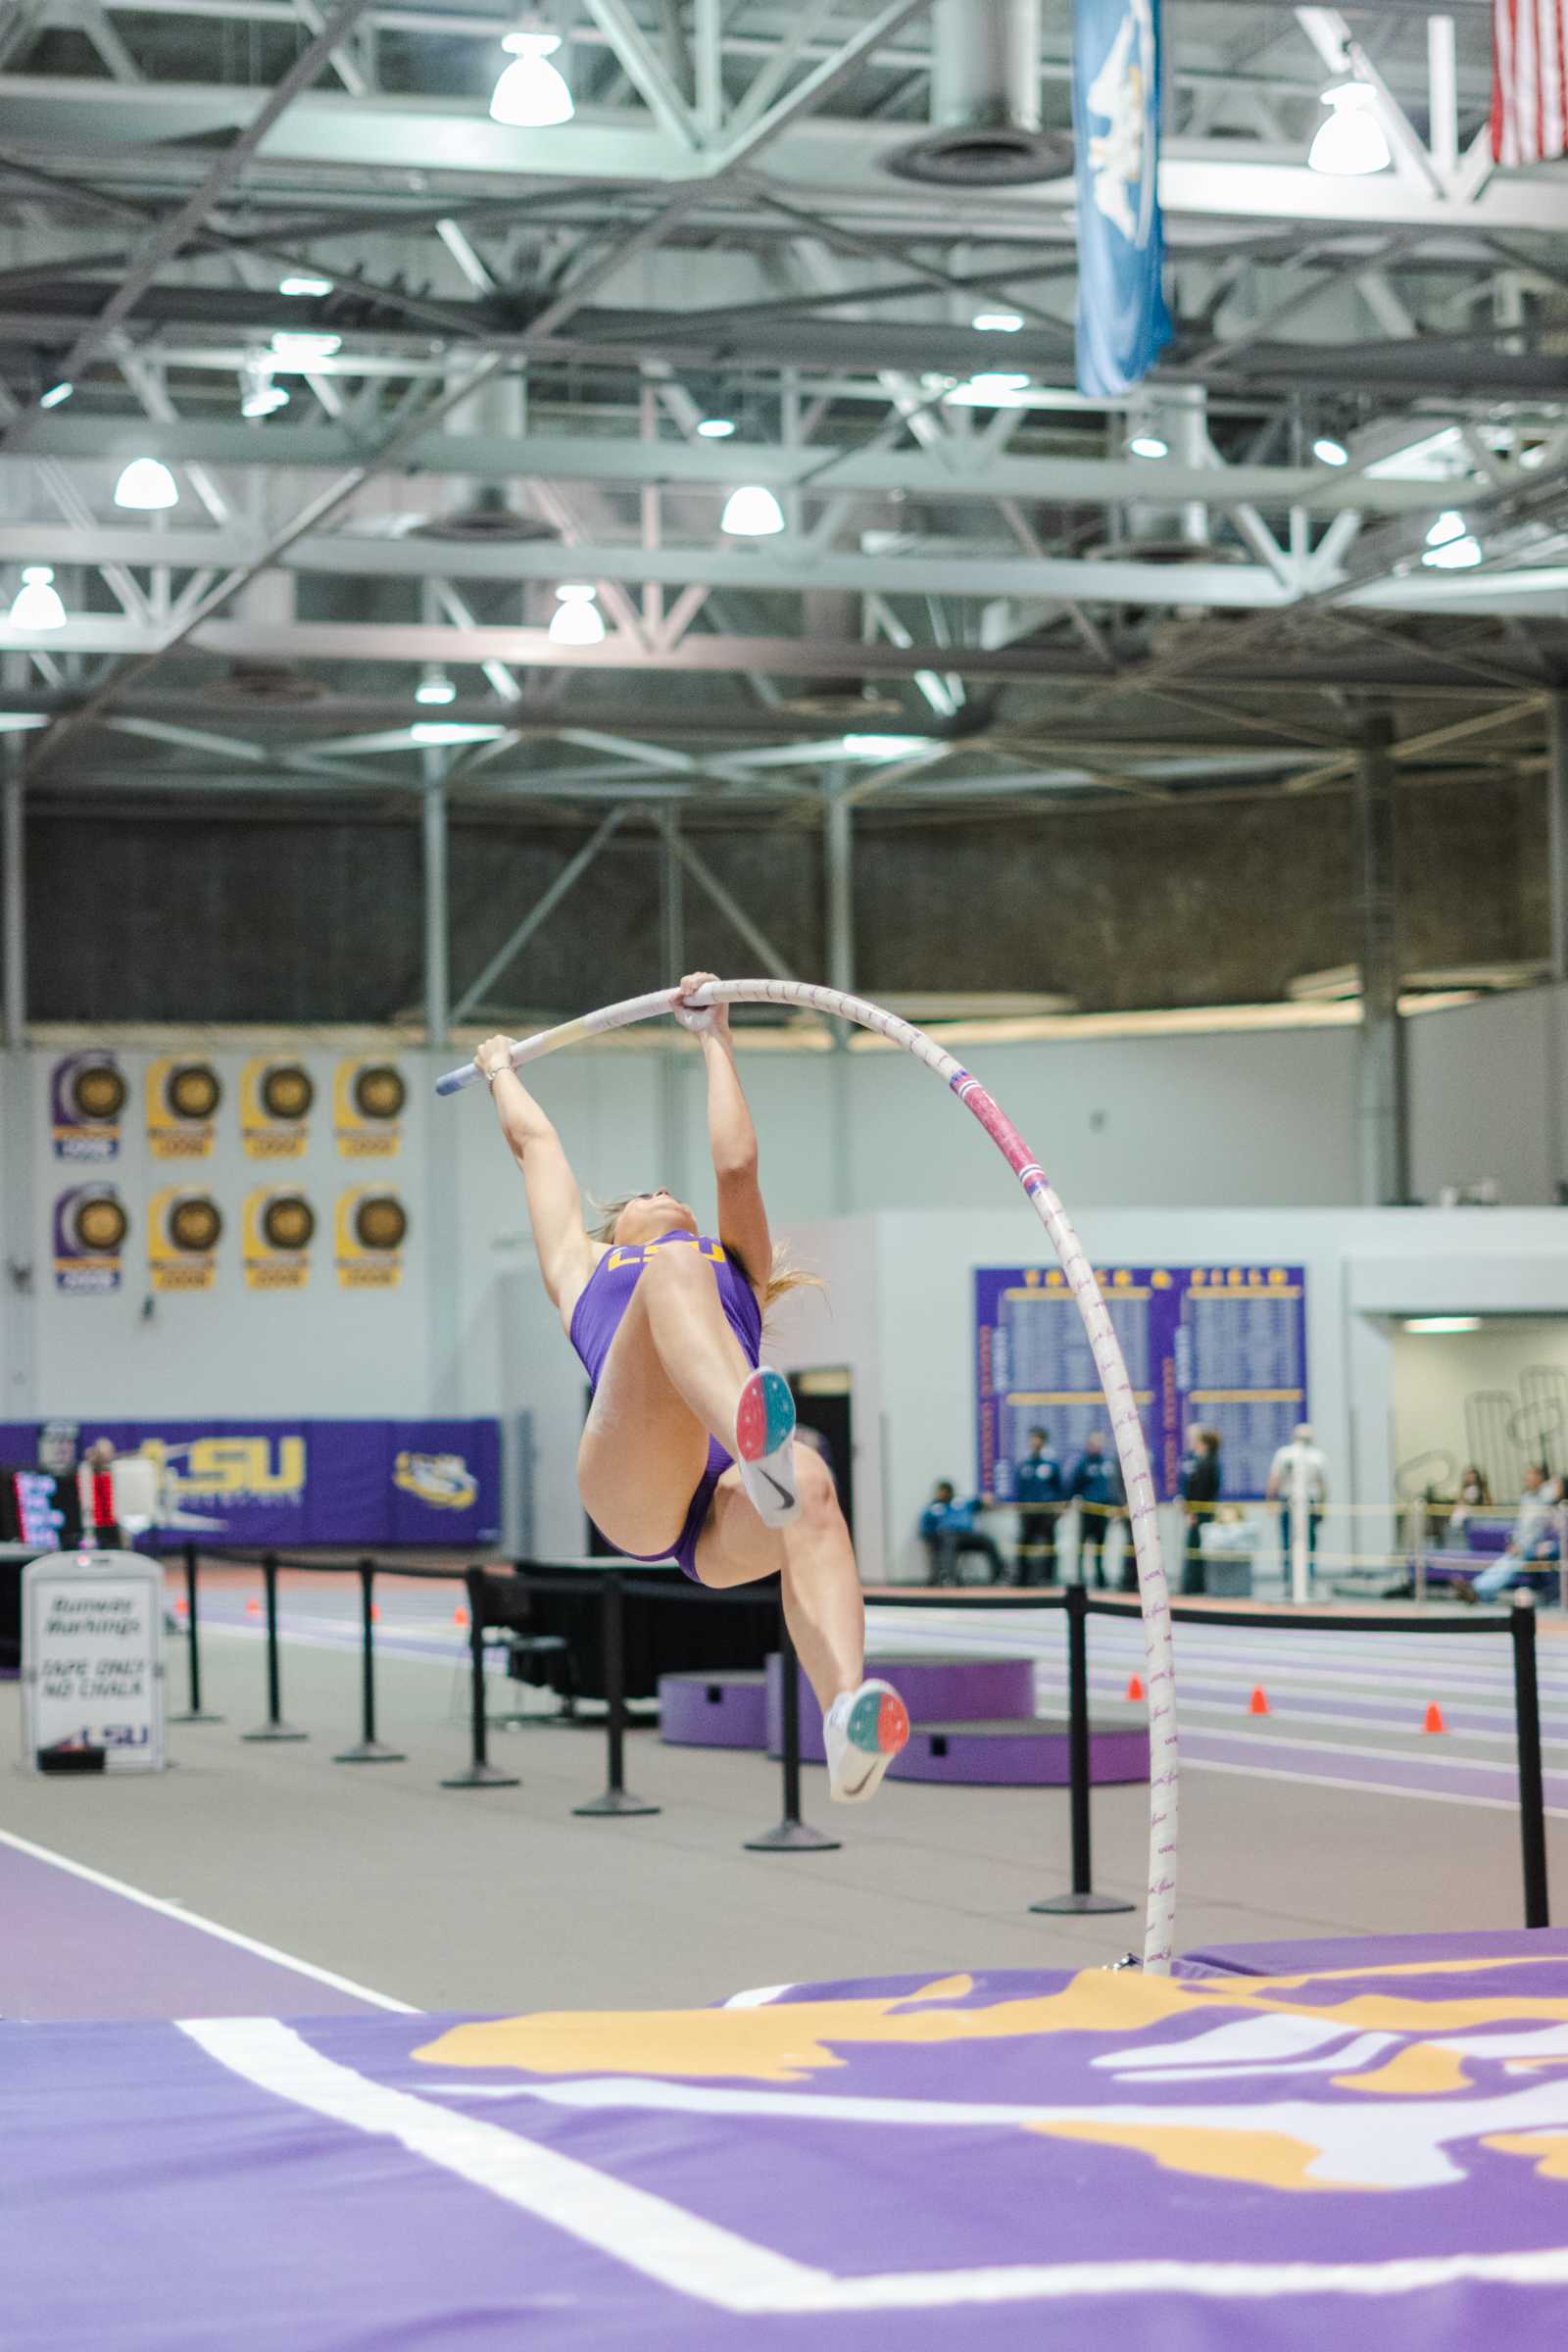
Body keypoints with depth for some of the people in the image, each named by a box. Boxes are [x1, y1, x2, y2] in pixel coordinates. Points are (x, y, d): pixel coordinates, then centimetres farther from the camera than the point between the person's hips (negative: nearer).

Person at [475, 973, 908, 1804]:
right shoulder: (583, 1265, 41)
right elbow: (536, 1141, 52)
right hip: (629, 1479, -2)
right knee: (677, 1268, -28)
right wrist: (500, 1070, 70)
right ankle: (758, 1435, -63)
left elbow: (736, 1164, 39)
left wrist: (715, 1036, 50)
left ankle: (847, 1721, -63)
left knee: (807, 1488, -36)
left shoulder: (736, 1265, 43)